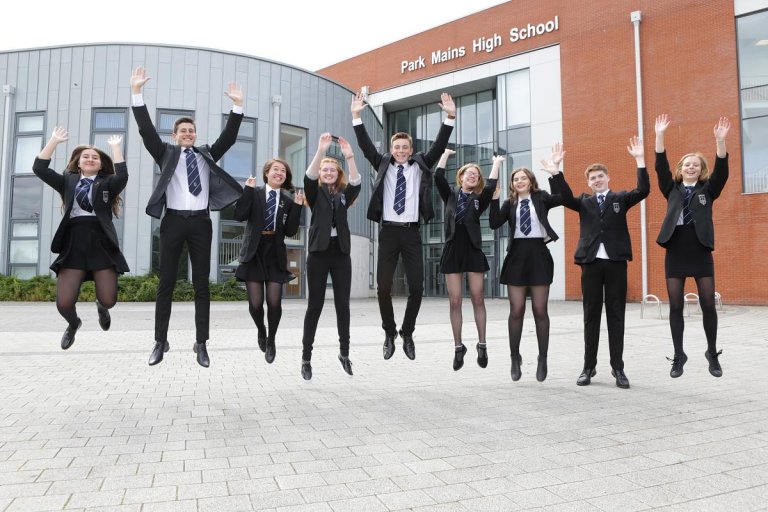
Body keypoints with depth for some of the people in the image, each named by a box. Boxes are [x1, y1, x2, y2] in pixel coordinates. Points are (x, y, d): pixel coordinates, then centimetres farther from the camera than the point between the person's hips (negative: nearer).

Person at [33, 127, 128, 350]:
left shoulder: (107, 184, 10)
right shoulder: (68, 181, 16)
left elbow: (122, 177, -12)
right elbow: (39, 168, 5)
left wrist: (116, 147, -7)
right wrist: (54, 140, 4)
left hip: (102, 247, -1)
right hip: (73, 247, 2)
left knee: (108, 300, -8)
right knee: (63, 303, -7)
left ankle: (101, 308, 33)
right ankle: (73, 323, 30)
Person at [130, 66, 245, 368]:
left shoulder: (207, 154, 15)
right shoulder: (166, 153, 12)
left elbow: (229, 137, 6)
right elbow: (146, 130, 1)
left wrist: (237, 105, -3)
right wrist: (137, 93, -8)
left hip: (200, 222, 1)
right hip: (173, 220, -1)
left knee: (202, 284, 2)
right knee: (166, 283, 2)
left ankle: (201, 344, 7)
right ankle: (160, 342, 11)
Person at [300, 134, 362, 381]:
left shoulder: (344, 194, 10)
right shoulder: (315, 193, 5)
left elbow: (356, 183, -10)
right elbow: (309, 177, -15)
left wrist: (349, 157, -23)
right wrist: (321, 151, -28)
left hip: (341, 252, 2)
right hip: (319, 252, -2)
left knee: (343, 304, 5)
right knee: (315, 304, -1)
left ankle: (344, 352, 19)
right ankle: (306, 357, 7)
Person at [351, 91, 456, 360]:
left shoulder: (420, 165, 10)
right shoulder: (383, 164, 10)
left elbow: (438, 146, 2)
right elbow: (366, 146, 2)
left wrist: (450, 117, -7)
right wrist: (356, 116, -6)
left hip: (412, 232, 0)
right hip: (388, 231, 0)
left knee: (417, 287, -2)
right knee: (383, 286, 0)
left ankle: (407, 334, 17)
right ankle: (389, 333, 19)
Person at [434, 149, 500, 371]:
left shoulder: (479, 199, 9)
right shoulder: (450, 195, 12)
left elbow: (490, 187, -9)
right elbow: (438, 178, -1)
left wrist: (496, 164, -2)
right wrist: (445, 154, 0)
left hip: (473, 250, 0)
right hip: (452, 250, 1)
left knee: (477, 299, 1)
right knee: (455, 301, 1)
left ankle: (482, 344, 11)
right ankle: (458, 347, 9)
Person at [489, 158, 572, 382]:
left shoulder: (541, 198, 6)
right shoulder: (510, 203, 9)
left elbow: (564, 197, -12)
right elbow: (495, 223, -5)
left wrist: (556, 174, -19)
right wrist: (495, 199, -12)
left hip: (538, 254, -1)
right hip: (517, 255, 1)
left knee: (540, 310, 3)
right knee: (516, 311, 3)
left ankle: (543, 359, 15)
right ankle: (515, 357, 16)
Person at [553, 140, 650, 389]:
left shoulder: (620, 198, 10)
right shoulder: (584, 202, 12)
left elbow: (643, 191, -6)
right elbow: (564, 197, -5)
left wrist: (640, 160, -13)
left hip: (616, 261, -1)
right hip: (591, 262, 1)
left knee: (616, 314, 3)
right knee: (591, 315, 5)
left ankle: (618, 367, 8)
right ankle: (589, 366, 11)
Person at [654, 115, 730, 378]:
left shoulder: (708, 189, 10)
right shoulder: (672, 189, 11)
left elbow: (721, 171, -6)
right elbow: (661, 167, 1)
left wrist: (720, 141, -18)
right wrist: (659, 135, -8)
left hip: (701, 252, 0)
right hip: (675, 252, 1)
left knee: (708, 304, 1)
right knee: (675, 306, 2)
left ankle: (713, 354, 18)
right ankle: (678, 356, 11)